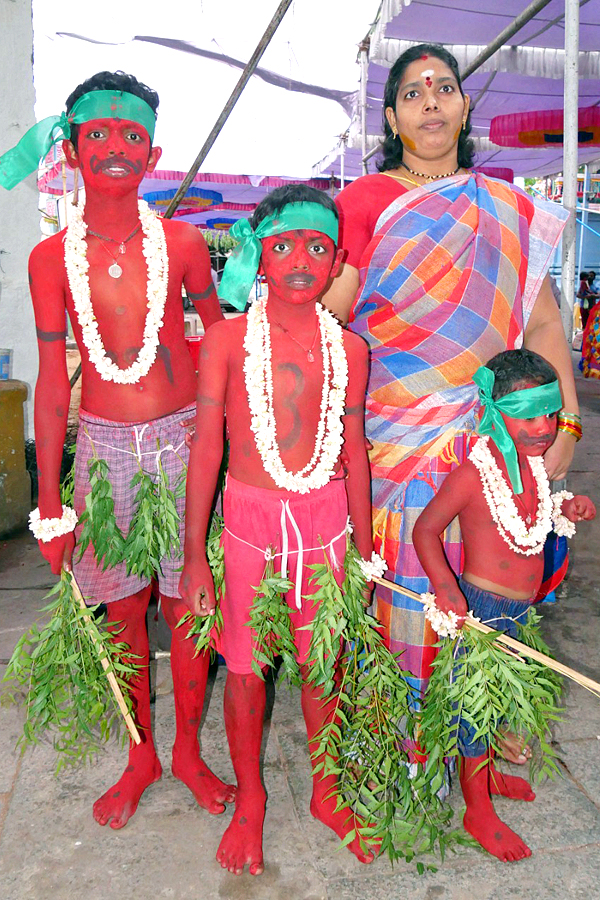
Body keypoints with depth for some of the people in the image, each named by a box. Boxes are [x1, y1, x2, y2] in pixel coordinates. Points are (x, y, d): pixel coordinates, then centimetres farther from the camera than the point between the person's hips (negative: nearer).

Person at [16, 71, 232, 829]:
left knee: (186, 602, 6)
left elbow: (223, 337, 12)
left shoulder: (181, 242, -2)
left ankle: (189, 752, 29)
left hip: (183, 439, -1)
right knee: (122, 606, 10)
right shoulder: (51, 258, 0)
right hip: (103, 445, 1)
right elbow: (52, 382, 2)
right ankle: (141, 756, 32)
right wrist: (49, 504, 1)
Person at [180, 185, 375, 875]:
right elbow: (206, 450, -5)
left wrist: (364, 551, 10)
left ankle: (325, 792, 37)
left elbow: (354, 452, 7)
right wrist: (193, 556, -5)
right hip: (250, 517, -2)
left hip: (326, 518, 2)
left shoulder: (348, 347, 2)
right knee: (244, 667, 9)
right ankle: (249, 798, 34)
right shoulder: (227, 339, -6)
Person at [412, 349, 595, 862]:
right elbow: (426, 529, -20)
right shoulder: (476, 469, -23)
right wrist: (445, 588, -30)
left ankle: (483, 771, 47)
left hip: (518, 607, 8)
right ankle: (479, 811, 25)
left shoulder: (534, 462, 2)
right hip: (481, 605, -8)